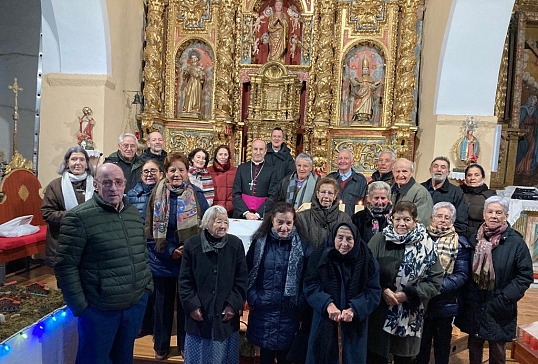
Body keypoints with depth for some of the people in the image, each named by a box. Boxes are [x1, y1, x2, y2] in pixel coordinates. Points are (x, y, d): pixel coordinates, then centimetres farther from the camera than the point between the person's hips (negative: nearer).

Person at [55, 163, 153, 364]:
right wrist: (79, 306, -13)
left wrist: (148, 285, 10)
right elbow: (66, 266, -14)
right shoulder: (79, 217, -15)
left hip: (136, 304, 5)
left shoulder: (133, 213, 5)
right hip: (99, 309, -5)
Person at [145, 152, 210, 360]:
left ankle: (186, 345, 32)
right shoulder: (157, 194, -3)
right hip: (162, 260, 1)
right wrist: (169, 251, -11)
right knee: (163, 303, 16)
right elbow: (150, 228, -3)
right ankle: (161, 346, 35)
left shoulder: (196, 195, -6)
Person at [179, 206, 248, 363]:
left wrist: (234, 304, -7)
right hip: (199, 314, 0)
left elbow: (242, 279, -1)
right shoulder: (192, 244, -5)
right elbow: (185, 280, -1)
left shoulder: (236, 244, -3)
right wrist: (191, 305, -7)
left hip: (226, 315, 1)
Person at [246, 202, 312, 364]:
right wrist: (253, 299, -5)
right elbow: (248, 273, 3)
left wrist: (300, 304, -9)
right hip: (263, 310, 1)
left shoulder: (302, 245, -4)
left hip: (289, 312, -1)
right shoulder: (260, 242, -1)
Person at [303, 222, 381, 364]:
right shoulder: (319, 258, -4)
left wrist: (354, 309, -23)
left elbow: (374, 292, -8)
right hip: (325, 324, 0)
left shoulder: (368, 262, -4)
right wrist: (327, 304, -25)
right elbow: (311, 286, -9)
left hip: (354, 326, 0)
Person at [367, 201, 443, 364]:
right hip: (379, 314, -1)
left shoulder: (426, 245, -4)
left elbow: (435, 282, -5)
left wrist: (407, 294, -14)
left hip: (409, 318, 1)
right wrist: (382, 290, -18)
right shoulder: (379, 240, -6)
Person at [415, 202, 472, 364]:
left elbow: (462, 275, -9)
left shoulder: (459, 243, -5)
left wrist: (438, 285, -22)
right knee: (422, 340, 15)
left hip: (446, 302, -1)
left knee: (442, 342, 17)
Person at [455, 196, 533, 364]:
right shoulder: (474, 239, 0)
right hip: (473, 308, 3)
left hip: (499, 311, -2)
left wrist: (504, 299, -15)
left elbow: (525, 276, -8)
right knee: (474, 345, 18)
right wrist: (465, 296, -1)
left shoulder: (516, 242, -10)